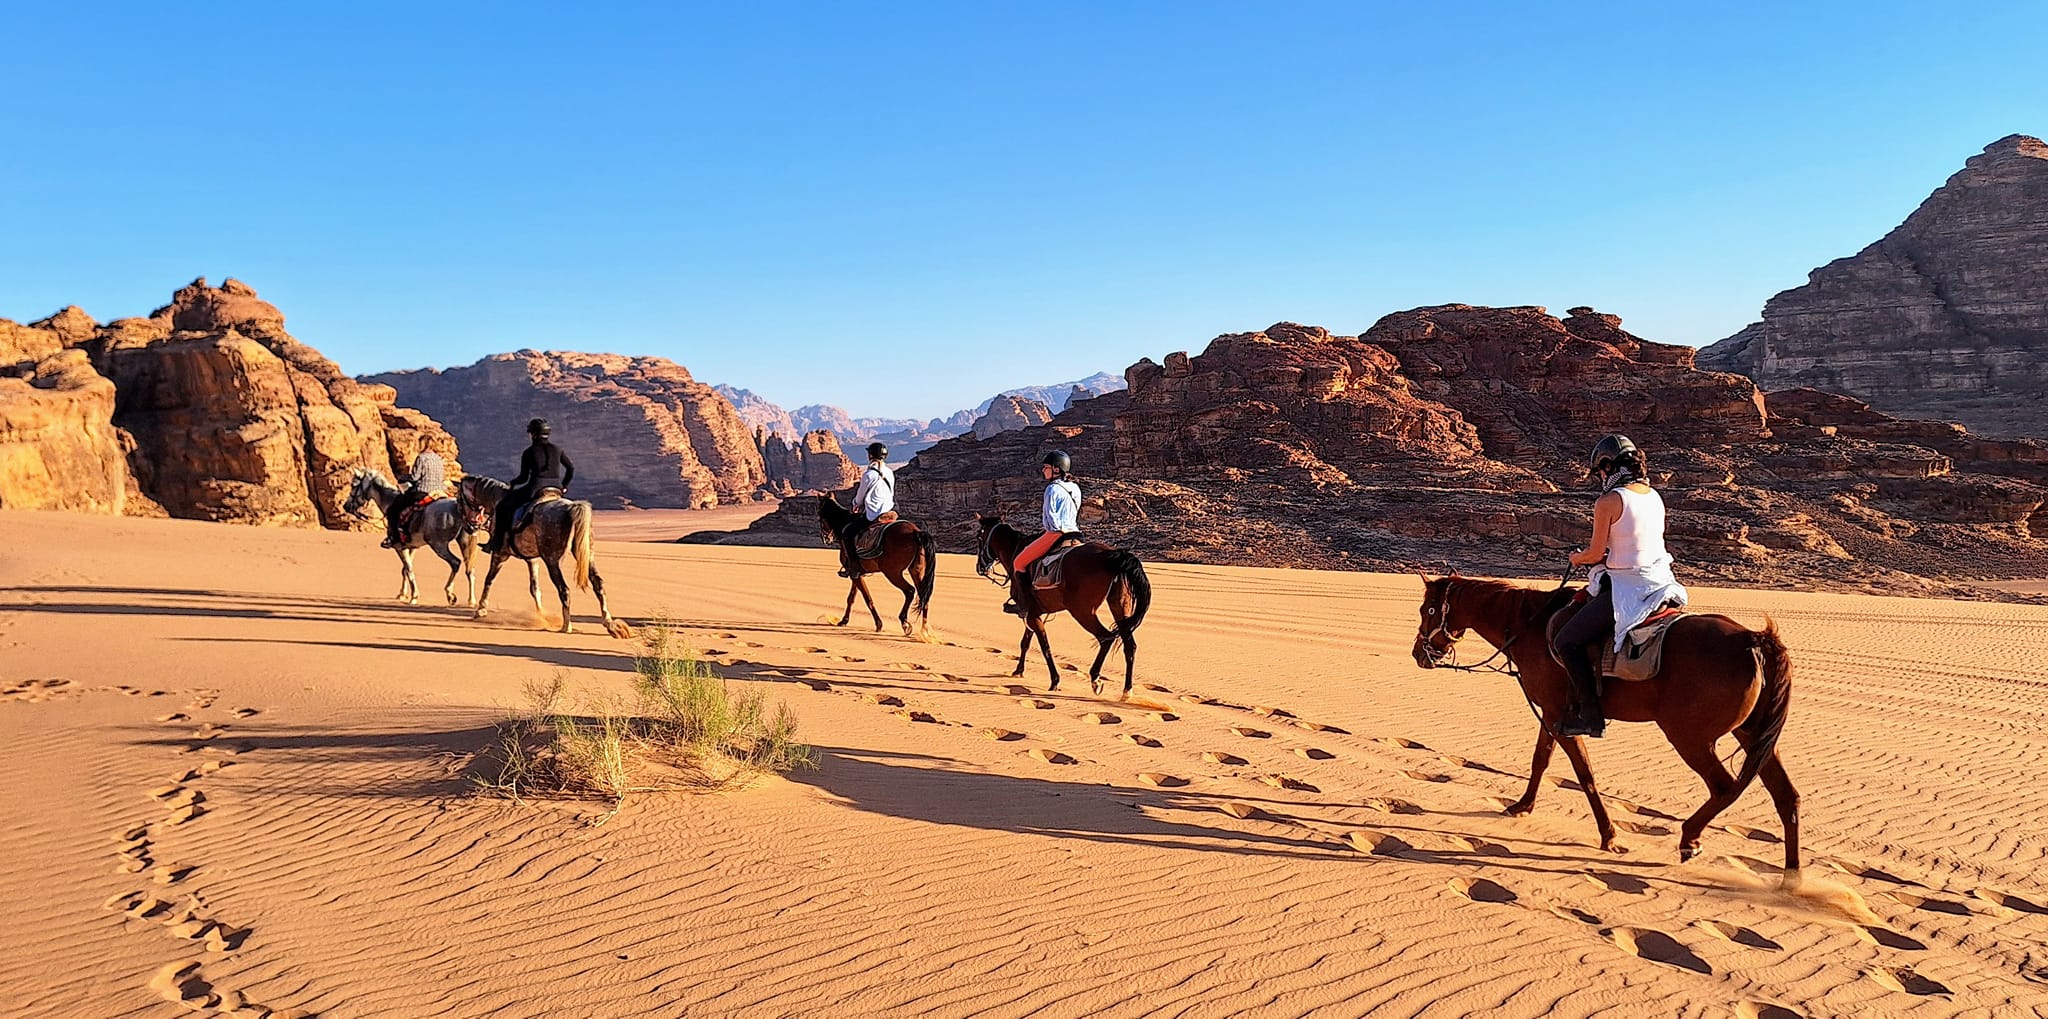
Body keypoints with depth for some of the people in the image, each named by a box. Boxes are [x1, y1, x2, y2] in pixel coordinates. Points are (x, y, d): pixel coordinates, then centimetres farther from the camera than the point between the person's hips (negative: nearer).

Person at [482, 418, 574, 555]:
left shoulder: (529, 452, -1)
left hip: (535, 489, -4)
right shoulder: (557, 450, 10)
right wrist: (564, 486, 20)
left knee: (503, 506, 11)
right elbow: (571, 468, 11)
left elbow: (523, 478, -1)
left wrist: (512, 483, 19)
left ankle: (496, 543, 10)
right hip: (556, 488, 4)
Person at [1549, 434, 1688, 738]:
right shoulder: (1654, 496, 11)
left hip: (1628, 589, -9)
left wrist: (1577, 558, 10)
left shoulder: (1608, 502, -13)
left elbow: (1596, 554, -11)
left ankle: (1589, 715, -7)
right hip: (1661, 583, 9)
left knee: (1566, 642, -4)